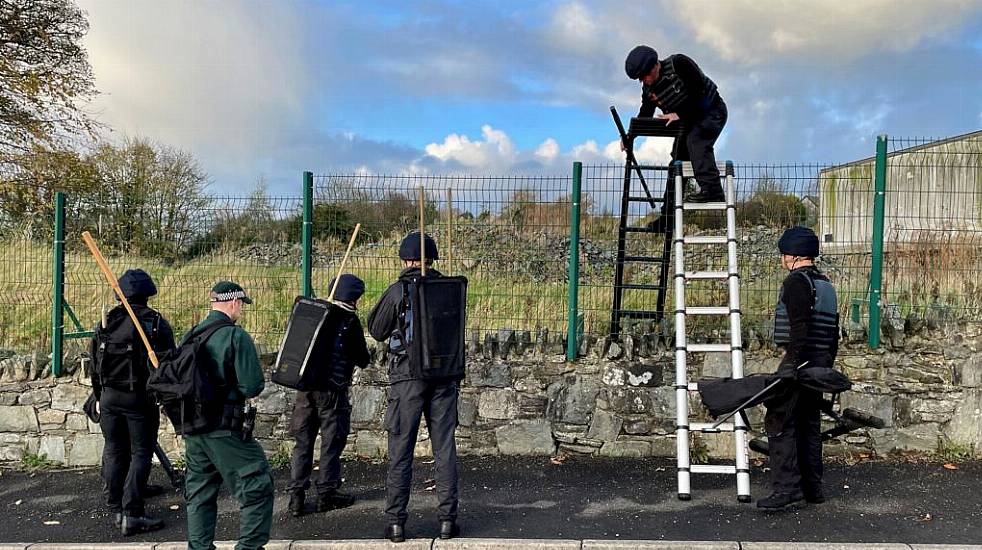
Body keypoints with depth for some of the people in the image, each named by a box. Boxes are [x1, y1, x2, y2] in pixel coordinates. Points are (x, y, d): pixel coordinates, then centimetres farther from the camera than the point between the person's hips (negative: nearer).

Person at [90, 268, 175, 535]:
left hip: (110, 396, 4)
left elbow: (94, 363, 10)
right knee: (140, 453, 1)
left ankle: (116, 510, 20)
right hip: (140, 398, -4)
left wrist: (100, 398, 20)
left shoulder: (106, 322, 5)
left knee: (114, 451, 14)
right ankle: (132, 515, -4)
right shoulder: (157, 323, -6)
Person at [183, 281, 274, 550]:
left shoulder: (189, 337, 9)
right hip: (225, 430, -7)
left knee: (199, 493, 18)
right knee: (258, 486, 2)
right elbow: (252, 387, -17)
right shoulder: (237, 337, -14)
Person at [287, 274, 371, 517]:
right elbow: (362, 360, -3)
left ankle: (296, 494, 9)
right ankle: (326, 493, 12)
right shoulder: (349, 322, -8)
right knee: (332, 442, 7)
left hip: (305, 387, 5)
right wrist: (367, 354, 18)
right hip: (332, 390, -5)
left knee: (303, 442, 10)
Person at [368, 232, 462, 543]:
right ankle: (448, 519, 11)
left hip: (407, 376, -2)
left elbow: (377, 331, 5)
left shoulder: (398, 291, -6)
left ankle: (396, 521, 7)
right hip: (444, 376, 3)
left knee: (400, 450, 4)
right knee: (444, 447, 8)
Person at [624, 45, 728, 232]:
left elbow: (699, 92, -27)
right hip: (688, 120, 7)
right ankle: (668, 217, 5)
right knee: (677, 160, 3)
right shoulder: (648, 89, -5)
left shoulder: (678, 64, -24)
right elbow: (644, 117, -2)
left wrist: (679, 114, -27)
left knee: (696, 140, -33)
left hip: (711, 110, -7)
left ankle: (711, 188, -40)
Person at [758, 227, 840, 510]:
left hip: (800, 360, -10)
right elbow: (834, 331, 21)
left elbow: (799, 326, -21)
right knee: (809, 424, 14)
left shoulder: (797, 281, -10)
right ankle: (812, 488, 19)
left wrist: (792, 363, -24)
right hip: (820, 363, 10)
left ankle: (787, 487, -15)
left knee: (779, 421, -10)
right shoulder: (826, 284, 19)